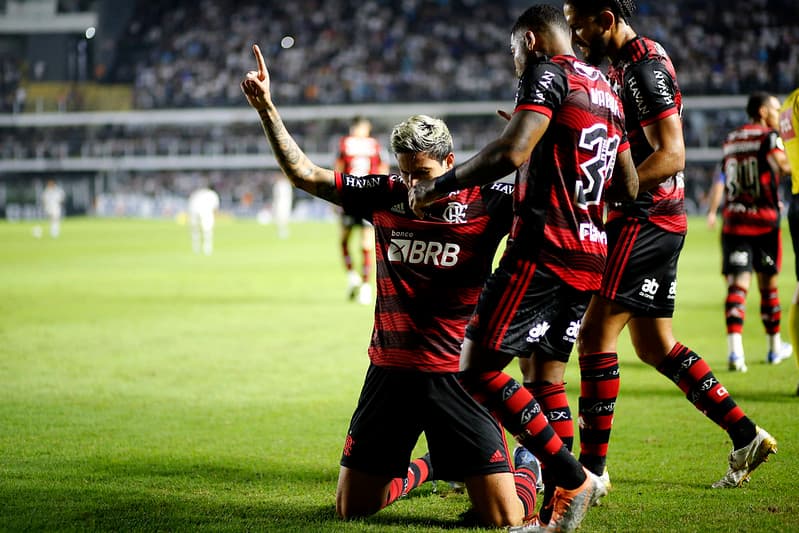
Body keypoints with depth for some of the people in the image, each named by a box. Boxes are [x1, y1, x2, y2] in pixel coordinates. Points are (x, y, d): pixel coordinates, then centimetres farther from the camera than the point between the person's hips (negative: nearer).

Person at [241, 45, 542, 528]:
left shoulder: (485, 202, -6)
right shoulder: (384, 195, 4)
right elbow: (304, 173, 9)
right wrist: (267, 109, 1)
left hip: (458, 375, -4)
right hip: (391, 371, 4)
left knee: (504, 518, -7)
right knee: (351, 508, 9)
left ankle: (527, 466, 30)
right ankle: (424, 469, 39)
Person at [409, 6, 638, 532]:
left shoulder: (548, 74, -7)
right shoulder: (608, 92, 20)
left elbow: (510, 154, -21)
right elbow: (628, 188, 26)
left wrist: (438, 187, -11)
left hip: (543, 250, -9)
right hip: (590, 257, 9)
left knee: (477, 370, -7)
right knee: (547, 380, 14)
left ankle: (572, 479, -12)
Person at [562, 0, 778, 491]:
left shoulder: (645, 68, -15)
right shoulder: (622, 67, 15)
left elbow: (671, 157, -21)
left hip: (646, 219, -10)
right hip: (654, 221, 10)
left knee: (596, 336, -8)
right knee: (655, 346, 13)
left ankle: (592, 468, -4)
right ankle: (746, 436, 17)